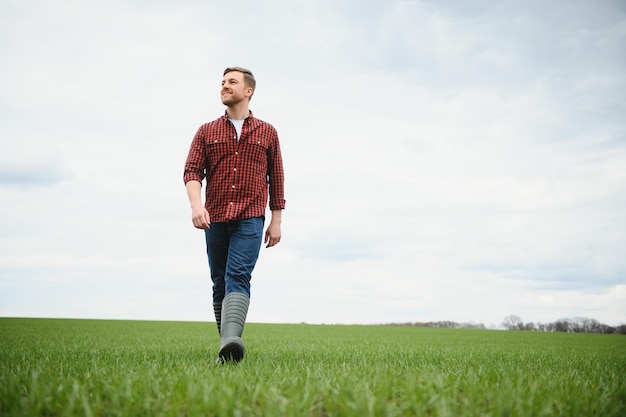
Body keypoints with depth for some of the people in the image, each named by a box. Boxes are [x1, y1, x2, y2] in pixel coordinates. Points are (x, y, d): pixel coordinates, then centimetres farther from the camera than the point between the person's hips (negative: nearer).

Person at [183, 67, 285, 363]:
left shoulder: (267, 132, 11)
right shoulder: (206, 132, 13)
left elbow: (276, 178, 12)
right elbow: (192, 171, 1)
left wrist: (276, 220, 8)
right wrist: (196, 204, -18)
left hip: (250, 219, -3)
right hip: (215, 219, 3)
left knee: (238, 277, -19)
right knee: (220, 283, 8)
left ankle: (230, 342, -35)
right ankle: (226, 343, 20)